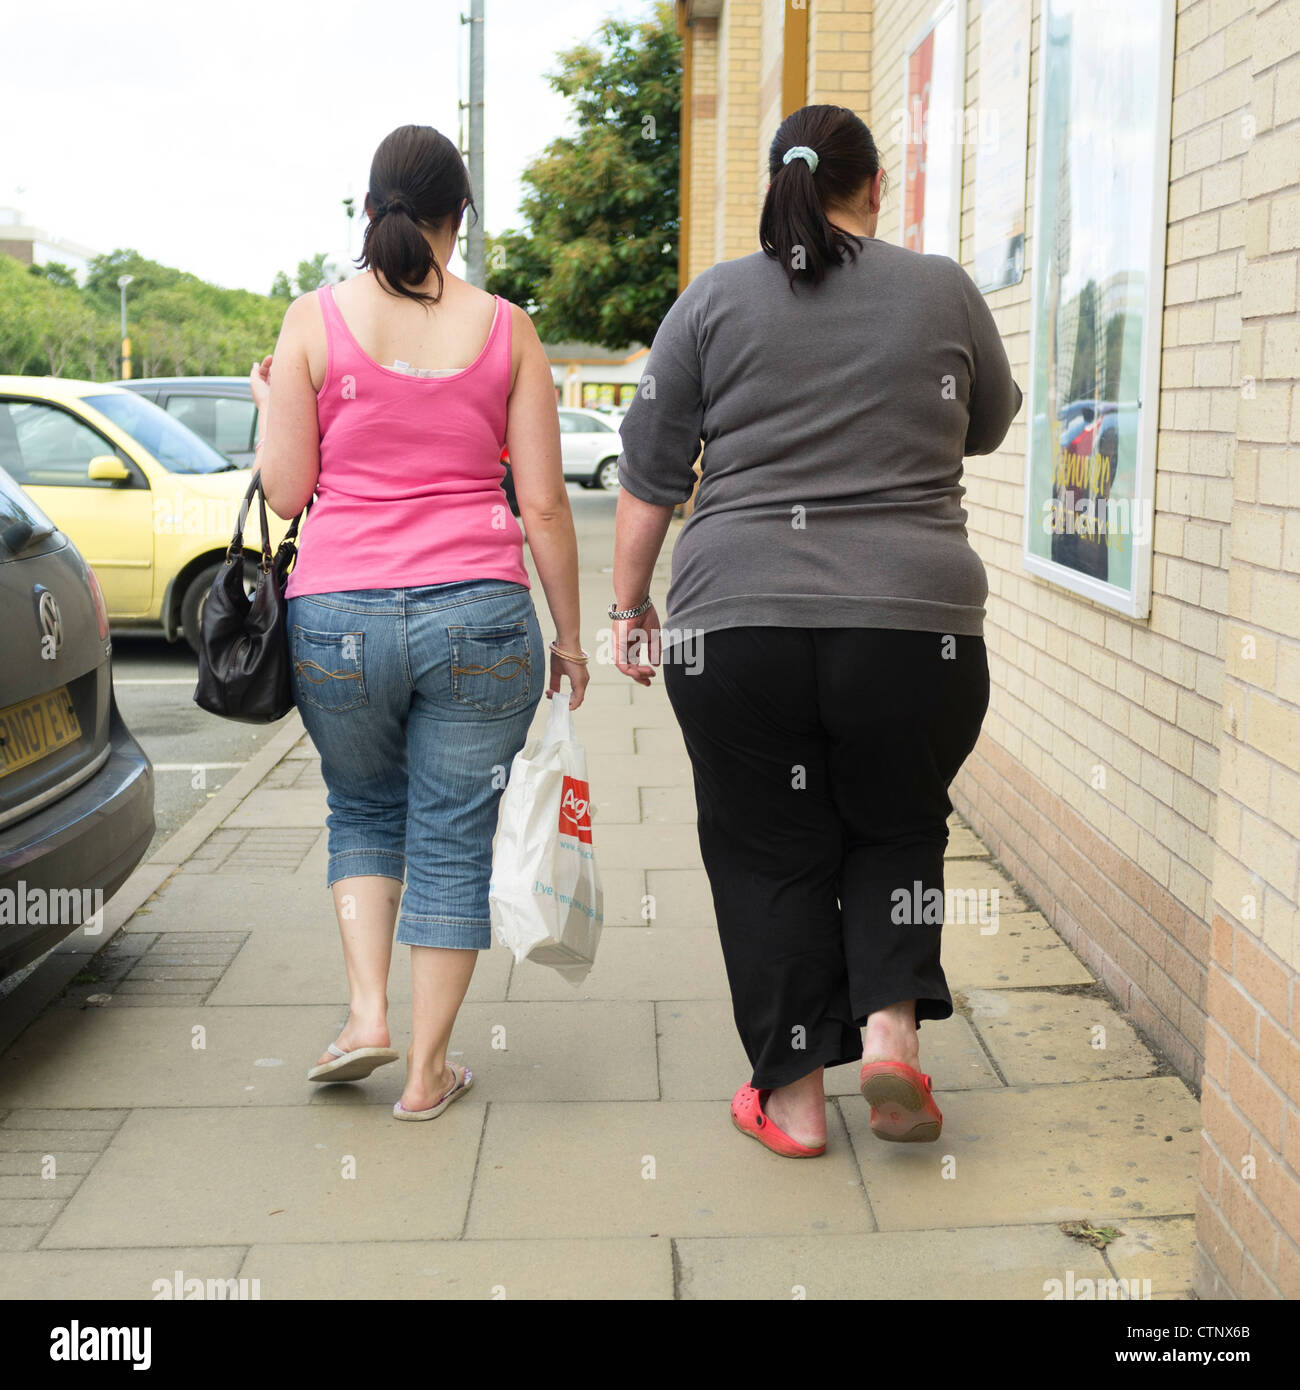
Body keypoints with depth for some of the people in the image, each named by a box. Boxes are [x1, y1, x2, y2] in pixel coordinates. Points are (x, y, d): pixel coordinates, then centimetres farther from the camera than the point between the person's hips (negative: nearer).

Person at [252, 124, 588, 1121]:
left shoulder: (314, 320, 1)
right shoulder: (505, 327, 3)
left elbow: (285, 492, 0)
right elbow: (543, 504, 1)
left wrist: (268, 405, 19)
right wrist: (568, 634, 11)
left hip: (338, 617, 1)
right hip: (479, 617, 0)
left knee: (363, 811, 24)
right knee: (454, 836, 10)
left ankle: (367, 1013, 11)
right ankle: (428, 1070, 18)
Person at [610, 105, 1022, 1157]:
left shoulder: (712, 300, 5)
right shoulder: (947, 291, 6)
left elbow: (650, 477, 5)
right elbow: (987, 429, 21)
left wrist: (630, 605, 13)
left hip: (737, 626, 0)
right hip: (917, 625, 1)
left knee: (768, 855, 12)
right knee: (898, 828, 21)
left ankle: (792, 1095, 18)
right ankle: (890, 1027, 7)